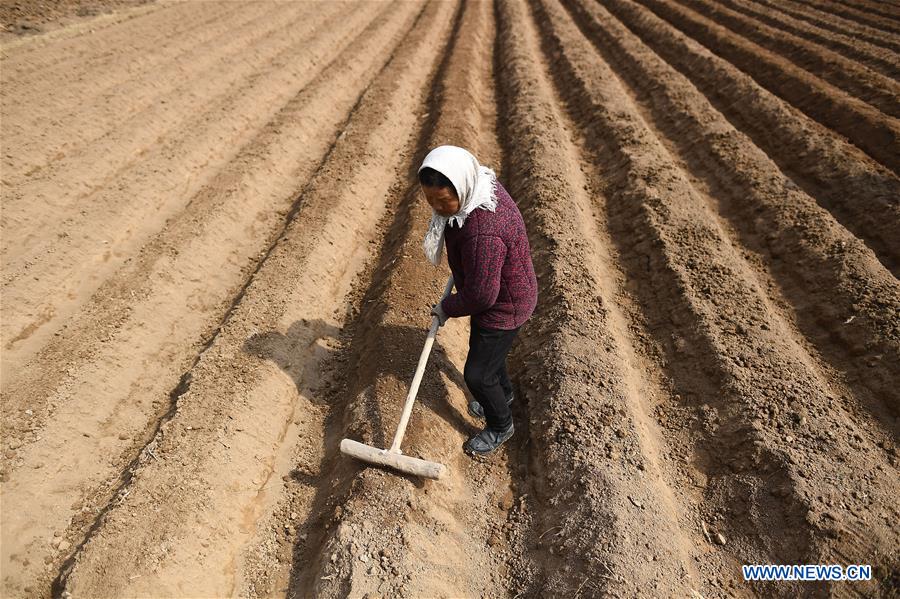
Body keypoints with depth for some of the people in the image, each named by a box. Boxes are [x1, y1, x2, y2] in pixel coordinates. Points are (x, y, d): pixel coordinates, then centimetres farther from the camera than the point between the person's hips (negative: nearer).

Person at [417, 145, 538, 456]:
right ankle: (503, 393, 59)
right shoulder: (481, 184, -13)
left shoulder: (484, 233, -42)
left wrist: (447, 308, -14)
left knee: (477, 374, 6)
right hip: (492, 291, 9)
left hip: (503, 307, -9)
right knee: (485, 348, 30)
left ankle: (500, 425, 36)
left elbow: (481, 295, -32)